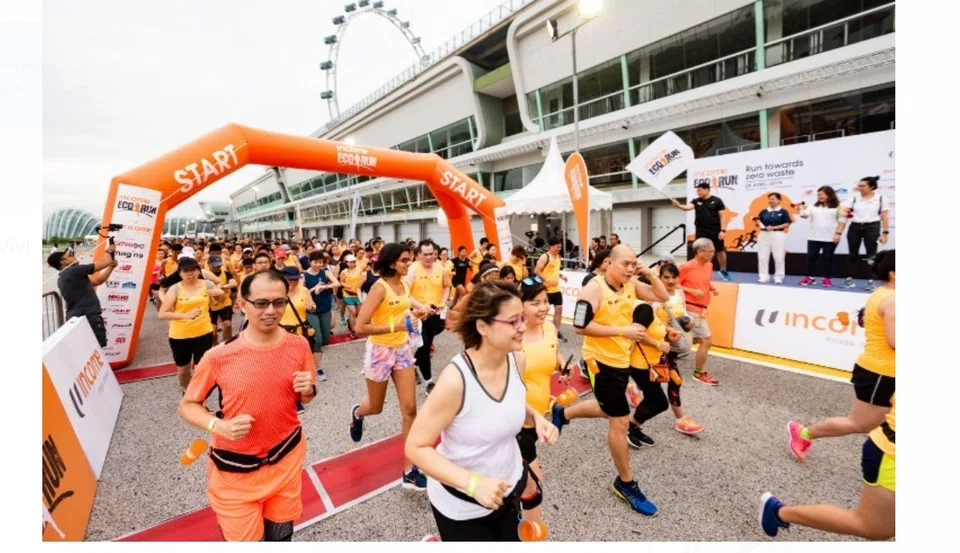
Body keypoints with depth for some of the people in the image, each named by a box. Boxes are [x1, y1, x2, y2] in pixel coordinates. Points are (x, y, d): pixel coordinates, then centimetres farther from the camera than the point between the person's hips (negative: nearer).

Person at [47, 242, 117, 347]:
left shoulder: (63, 278, 20)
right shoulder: (74, 271, -11)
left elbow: (97, 280, 22)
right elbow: (104, 262, -10)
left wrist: (111, 266, 17)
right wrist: (109, 251, 10)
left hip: (76, 319, 10)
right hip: (88, 318, -10)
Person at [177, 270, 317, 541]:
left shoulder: (298, 345, -11)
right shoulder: (219, 356, -19)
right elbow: (187, 406, -4)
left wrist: (308, 390, -19)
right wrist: (219, 426, -22)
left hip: (286, 458, 3)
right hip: (235, 468, -2)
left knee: (281, 533, 22)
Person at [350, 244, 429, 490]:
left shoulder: (404, 283, 1)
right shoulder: (380, 288, -20)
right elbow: (360, 327, -25)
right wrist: (395, 326, -24)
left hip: (402, 349, 6)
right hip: (380, 351, -5)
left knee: (410, 408, 0)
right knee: (376, 407, 16)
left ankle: (409, 470, 11)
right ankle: (357, 413, 54)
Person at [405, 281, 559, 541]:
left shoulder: (516, 361, -13)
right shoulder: (456, 379, -31)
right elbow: (415, 447, -24)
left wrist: (535, 417, -12)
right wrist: (473, 483, -34)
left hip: (508, 487, 6)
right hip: (462, 503, -5)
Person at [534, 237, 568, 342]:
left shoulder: (558, 256, 11)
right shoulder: (545, 257, -14)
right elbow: (536, 271, -17)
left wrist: (561, 275, 4)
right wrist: (547, 279, -23)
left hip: (556, 289, 7)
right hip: (546, 289, -7)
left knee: (559, 309, 7)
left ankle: (556, 332, 17)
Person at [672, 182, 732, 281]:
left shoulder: (717, 201, -1)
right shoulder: (696, 201, 4)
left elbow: (722, 216, -2)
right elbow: (688, 207, -17)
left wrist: (722, 230, -9)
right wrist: (678, 205, -38)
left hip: (715, 230, -1)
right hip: (701, 230, 1)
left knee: (720, 250, 9)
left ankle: (723, 271, 27)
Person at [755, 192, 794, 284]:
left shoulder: (783, 212, 1)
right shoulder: (763, 212, 10)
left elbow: (787, 224, -5)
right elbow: (759, 223, 8)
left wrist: (774, 227, -15)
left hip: (778, 235, -3)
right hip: (764, 235, 3)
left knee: (779, 257, 2)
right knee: (762, 257, 2)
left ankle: (778, 277, 11)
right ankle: (764, 276, 9)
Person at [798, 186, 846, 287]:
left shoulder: (837, 206, 3)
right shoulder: (814, 206, 12)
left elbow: (842, 220, 0)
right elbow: (805, 214, 0)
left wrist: (838, 233, -8)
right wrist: (802, 212, -23)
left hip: (830, 238, -3)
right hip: (814, 237, 3)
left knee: (828, 258, 2)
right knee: (811, 256, 2)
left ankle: (827, 279, 10)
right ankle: (810, 277, 11)